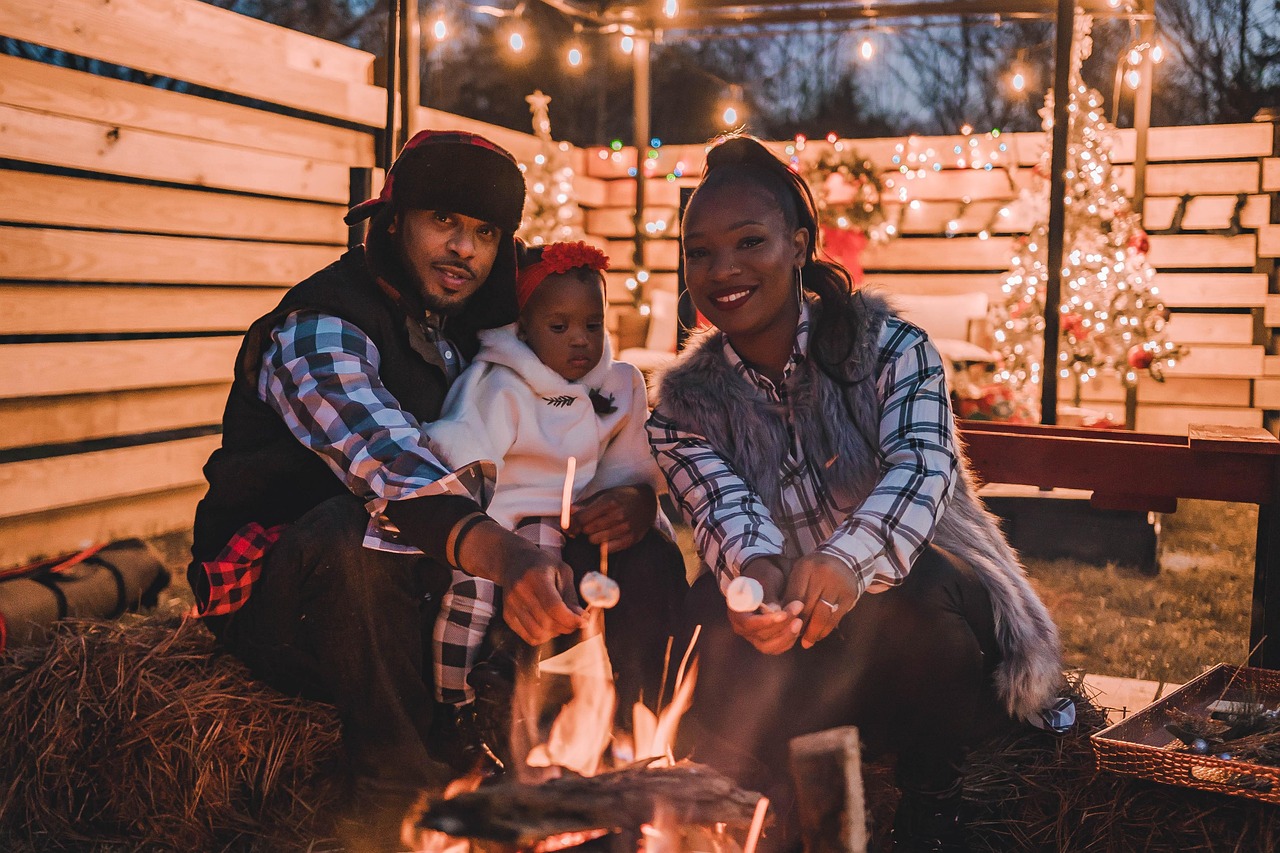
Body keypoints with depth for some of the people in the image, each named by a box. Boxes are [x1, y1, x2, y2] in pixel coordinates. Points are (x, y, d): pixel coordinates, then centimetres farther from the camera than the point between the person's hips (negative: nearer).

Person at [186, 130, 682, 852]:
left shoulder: (484, 333, 8)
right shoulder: (317, 330, -16)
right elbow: (386, 462, -37)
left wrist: (640, 493, -15)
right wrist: (501, 553, -55)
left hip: (419, 598, 6)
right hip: (287, 605, -6)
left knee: (639, 567, -6)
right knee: (362, 528, -39)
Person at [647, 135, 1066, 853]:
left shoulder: (891, 346, -6)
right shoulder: (687, 404, 2)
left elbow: (924, 462, -25)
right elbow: (724, 507, -17)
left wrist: (848, 559, -47)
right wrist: (752, 569, -44)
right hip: (784, 633, 2)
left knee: (921, 593, -35)